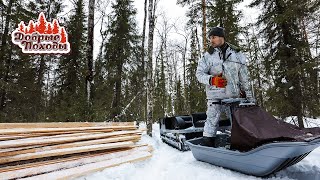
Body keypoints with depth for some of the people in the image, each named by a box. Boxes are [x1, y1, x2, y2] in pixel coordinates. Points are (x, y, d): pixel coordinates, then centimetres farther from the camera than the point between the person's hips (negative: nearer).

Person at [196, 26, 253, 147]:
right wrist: (211, 80, -21)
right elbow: (199, 73, -2)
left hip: (234, 96, 3)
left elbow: (244, 76, 14)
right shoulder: (208, 56, 2)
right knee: (211, 123, -2)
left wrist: (248, 94, 15)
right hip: (215, 97, -2)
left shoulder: (236, 54, 8)